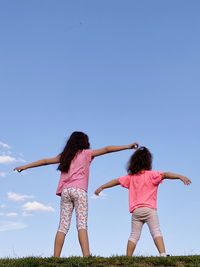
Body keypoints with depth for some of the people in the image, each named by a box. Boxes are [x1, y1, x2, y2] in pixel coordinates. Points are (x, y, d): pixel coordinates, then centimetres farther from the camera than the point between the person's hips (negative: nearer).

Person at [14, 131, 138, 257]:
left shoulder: (64, 156, 20)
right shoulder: (86, 153, 9)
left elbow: (45, 161, 24)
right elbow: (106, 149, 6)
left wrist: (25, 166, 33)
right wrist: (128, 146, 7)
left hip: (65, 191, 4)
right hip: (79, 190, -4)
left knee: (63, 226, 3)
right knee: (82, 224, -11)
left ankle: (56, 257, -2)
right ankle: (86, 255, -22)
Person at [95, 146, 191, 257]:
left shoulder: (130, 177, 14)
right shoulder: (151, 174, 1)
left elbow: (116, 181, 21)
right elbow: (165, 174, -13)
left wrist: (101, 187, 31)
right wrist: (180, 176, -23)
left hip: (135, 211, 4)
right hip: (149, 209, -4)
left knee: (134, 235, 11)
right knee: (156, 232, -8)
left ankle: (128, 258, 9)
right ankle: (163, 254, -23)